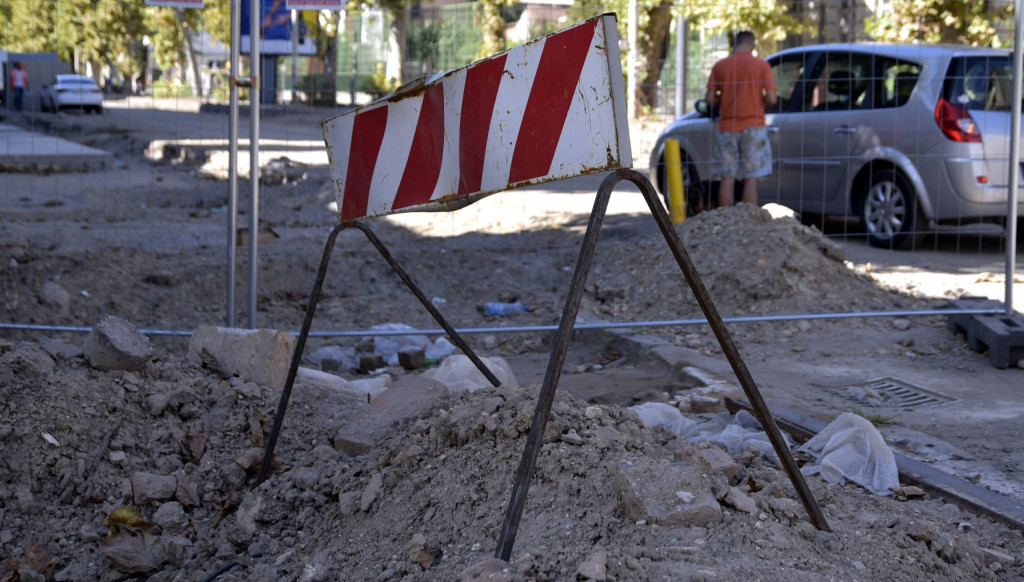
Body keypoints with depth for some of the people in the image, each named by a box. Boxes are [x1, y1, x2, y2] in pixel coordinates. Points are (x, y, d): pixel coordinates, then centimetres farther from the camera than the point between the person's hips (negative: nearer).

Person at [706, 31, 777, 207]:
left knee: (727, 178, 6)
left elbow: (710, 100, 1)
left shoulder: (720, 66, 3)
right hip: (752, 126, -2)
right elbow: (771, 98, -8)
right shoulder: (761, 65, -4)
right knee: (751, 178, 0)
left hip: (726, 128, 2)